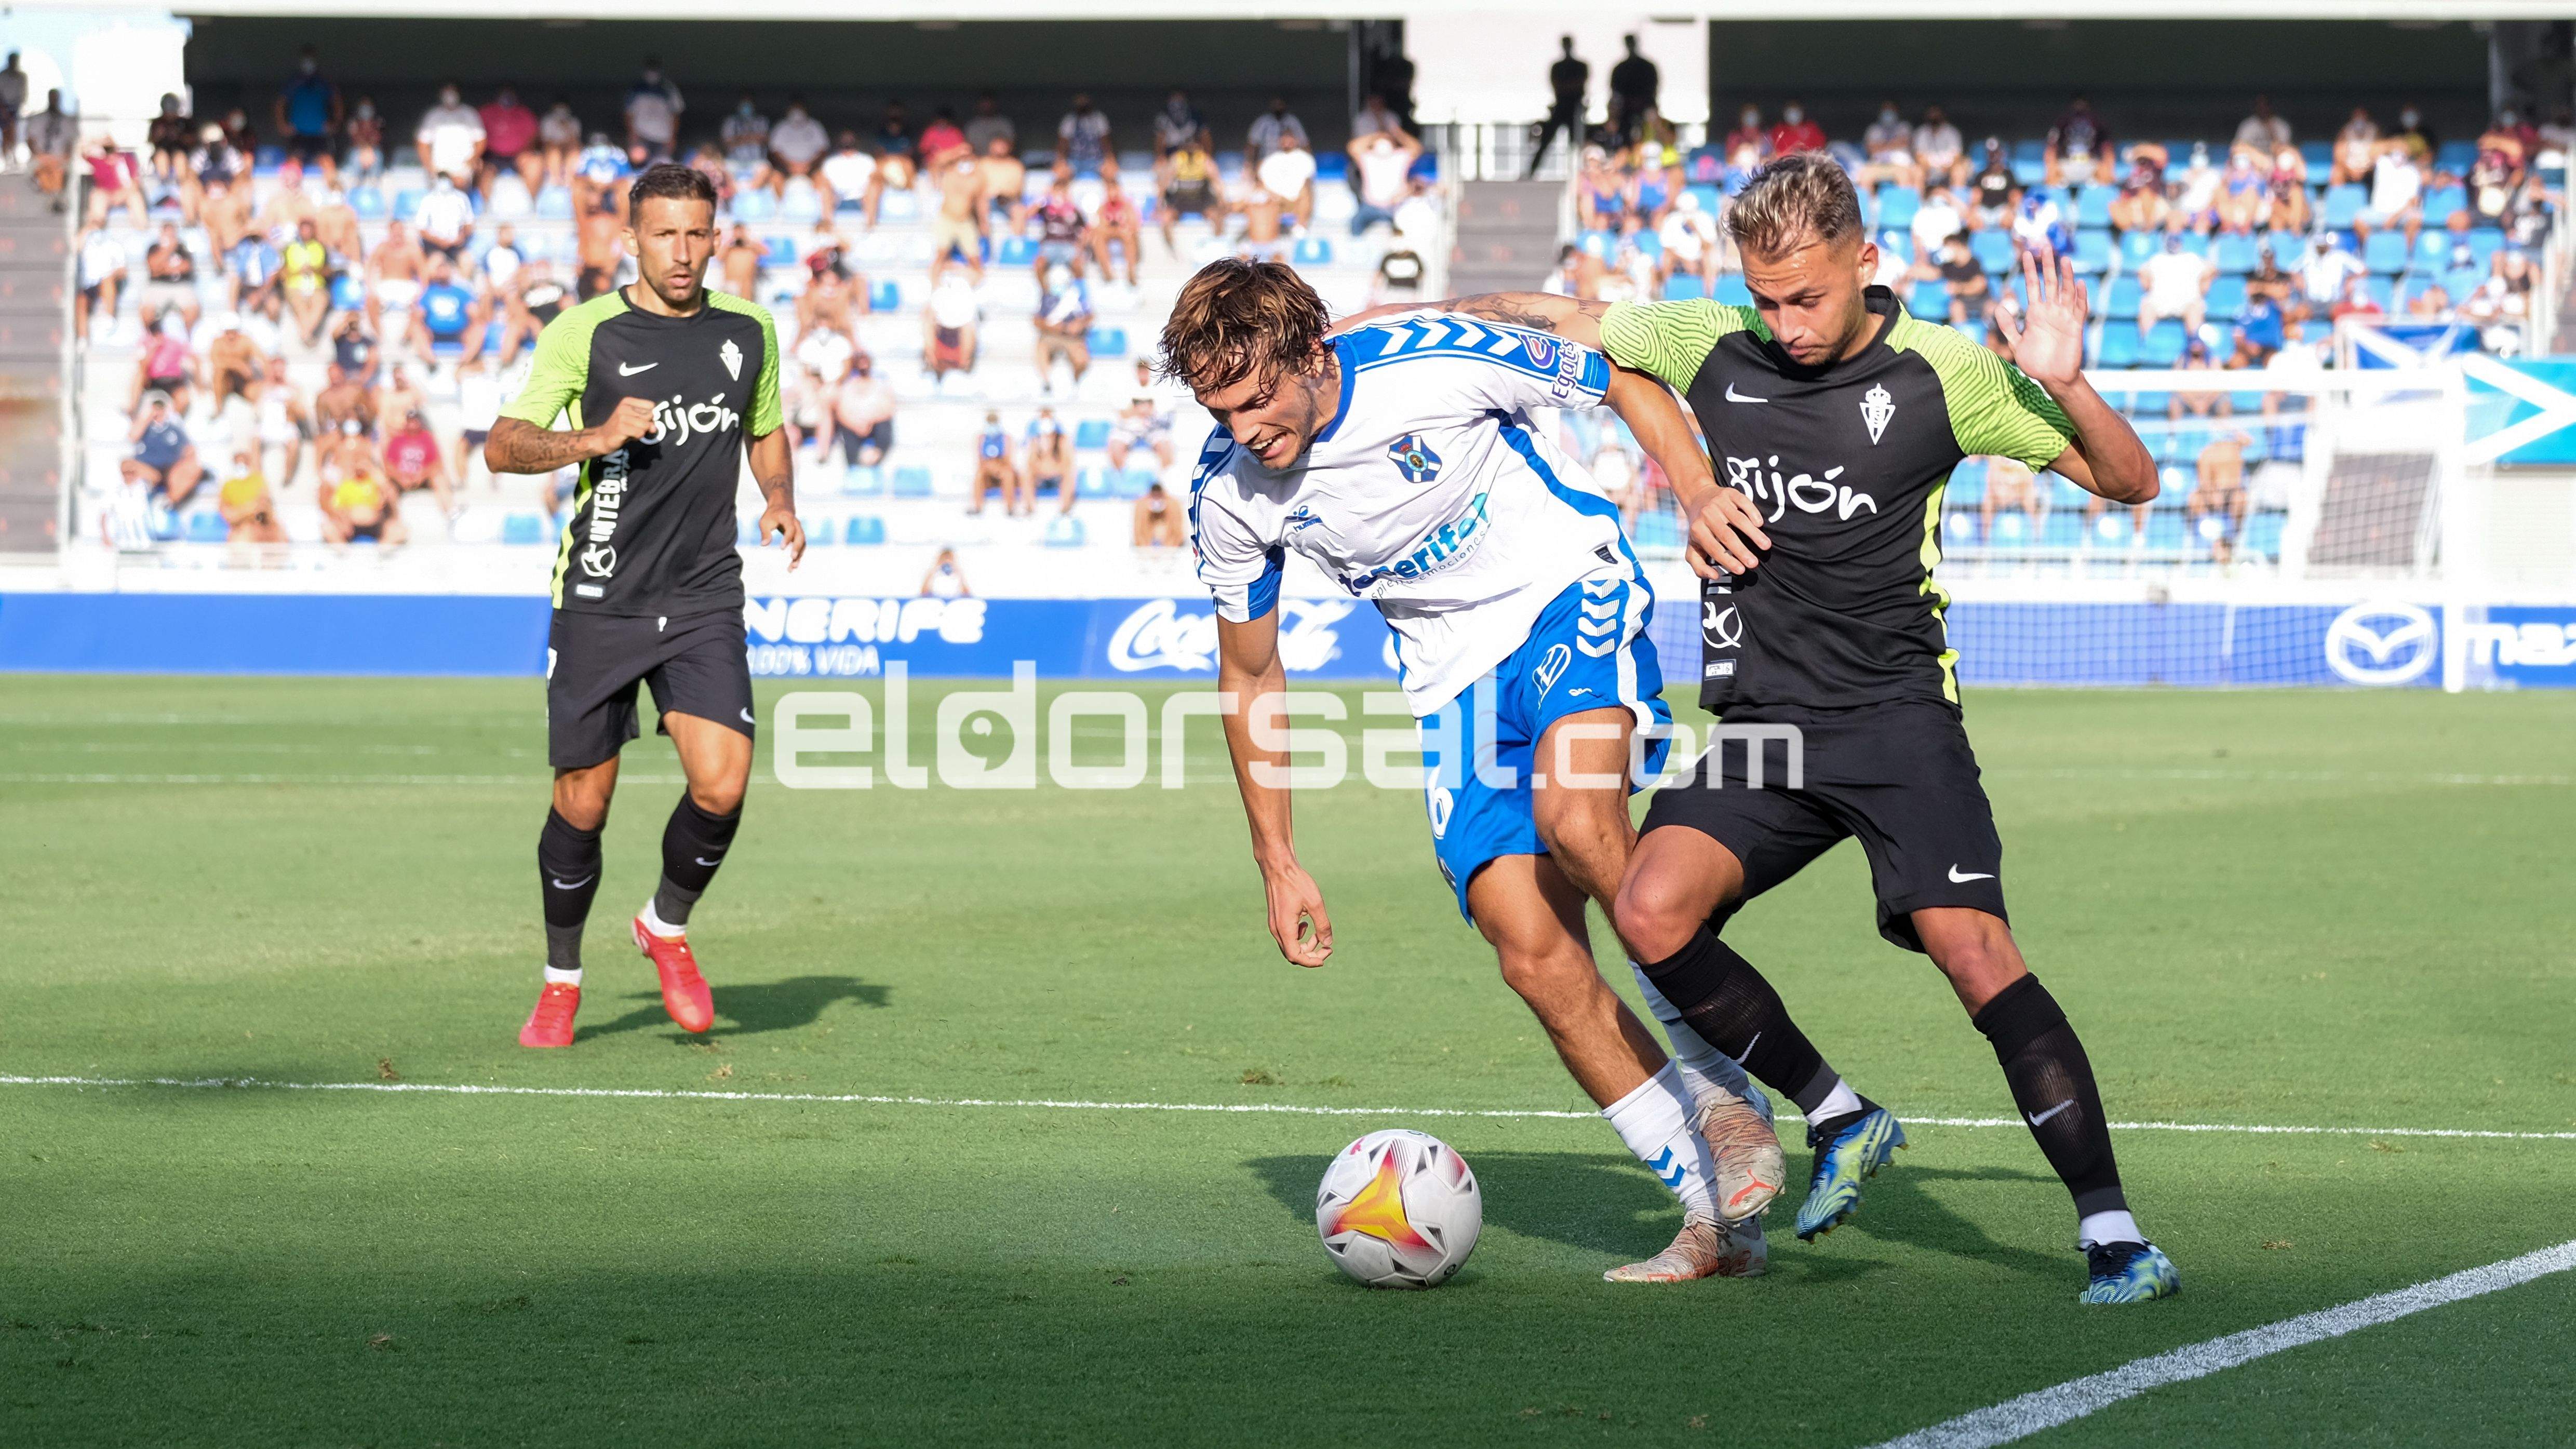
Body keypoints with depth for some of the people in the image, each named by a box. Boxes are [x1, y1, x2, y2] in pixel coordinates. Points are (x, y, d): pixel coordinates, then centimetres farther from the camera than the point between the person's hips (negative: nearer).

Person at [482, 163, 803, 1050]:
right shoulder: (587, 332, -4)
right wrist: (596, 438, -24)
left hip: (704, 597, 2)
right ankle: (561, 979, 24)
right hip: (600, 601, -2)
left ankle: (668, 925, 15)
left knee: (721, 785, -14)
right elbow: (503, 447, -7)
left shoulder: (748, 332, 7)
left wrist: (780, 498, 5)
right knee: (582, 804, 2)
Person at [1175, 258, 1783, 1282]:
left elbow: (1627, 382, -5)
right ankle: (1713, 1216, -2)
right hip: (1454, 676, 4)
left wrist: (1706, 494, -20)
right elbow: (1248, 676, 6)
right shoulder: (1228, 495, -10)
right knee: (1534, 955, -10)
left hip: (1569, 594, -4)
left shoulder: (1437, 364, -22)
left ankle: (1718, 1091, -17)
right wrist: (1278, 863, 6)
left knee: (1574, 817, -34)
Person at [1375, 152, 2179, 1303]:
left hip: (1896, 718, -4)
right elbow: (1544, 320, 20)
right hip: (1759, 725, 4)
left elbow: (2130, 483, 0)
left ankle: (2109, 1228, -13)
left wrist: (2065, 387, -18)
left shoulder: (1941, 374, -5)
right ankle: (1837, 1120, 1)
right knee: (1651, 914, -19)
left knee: (1973, 952, -20)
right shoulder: (1710, 346, 4)